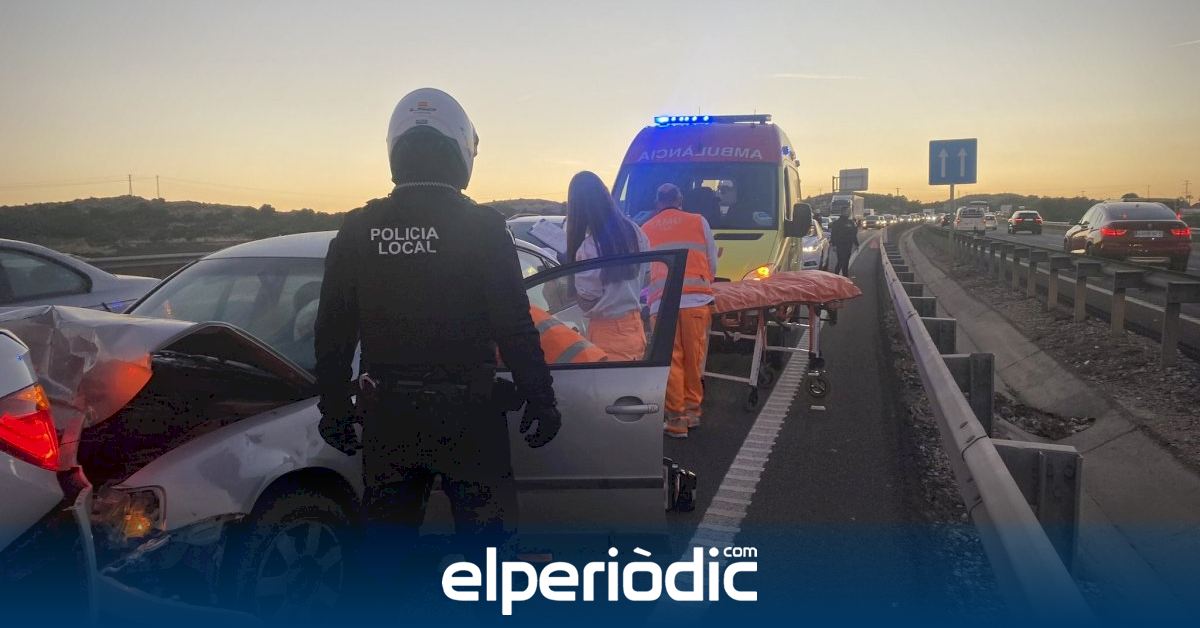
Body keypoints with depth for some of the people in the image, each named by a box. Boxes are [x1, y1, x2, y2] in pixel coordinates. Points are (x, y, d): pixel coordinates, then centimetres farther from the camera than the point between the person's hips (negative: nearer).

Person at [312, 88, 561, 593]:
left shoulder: (358, 231, 1)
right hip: (466, 414, -3)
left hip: (386, 414, 4)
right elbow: (515, 327, -12)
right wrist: (540, 401, -3)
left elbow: (332, 333, 5)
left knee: (386, 535, 18)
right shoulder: (481, 226, -10)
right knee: (483, 528, 12)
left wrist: (335, 409, 14)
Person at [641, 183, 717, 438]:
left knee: (671, 361, 4)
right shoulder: (699, 222, 13)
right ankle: (692, 410, 21)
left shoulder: (644, 230, 15)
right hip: (697, 298, 0)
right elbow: (713, 263, 16)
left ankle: (676, 420, 4)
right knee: (695, 358, 10)